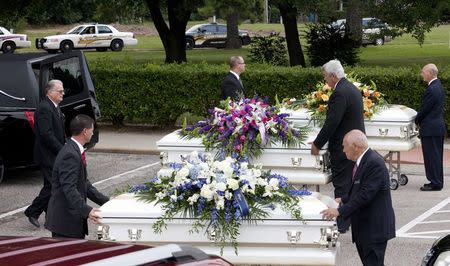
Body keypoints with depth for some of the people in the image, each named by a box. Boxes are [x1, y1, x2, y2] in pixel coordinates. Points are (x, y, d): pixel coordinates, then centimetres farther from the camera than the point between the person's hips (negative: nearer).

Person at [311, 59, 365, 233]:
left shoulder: (340, 93, -20)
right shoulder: (352, 89, 12)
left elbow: (332, 123, -22)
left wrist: (317, 145, -12)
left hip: (343, 147, -10)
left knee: (341, 186, -3)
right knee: (352, 183, 16)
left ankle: (341, 223, 1)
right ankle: (352, 219, 24)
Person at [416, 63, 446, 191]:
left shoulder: (431, 90, -20)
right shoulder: (438, 86, 12)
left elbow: (424, 109, -16)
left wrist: (417, 120, 0)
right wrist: (419, 119, 16)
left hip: (431, 129, -10)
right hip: (439, 127, 10)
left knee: (431, 156, -4)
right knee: (436, 156, 15)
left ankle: (435, 183, -1)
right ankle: (437, 181, 22)